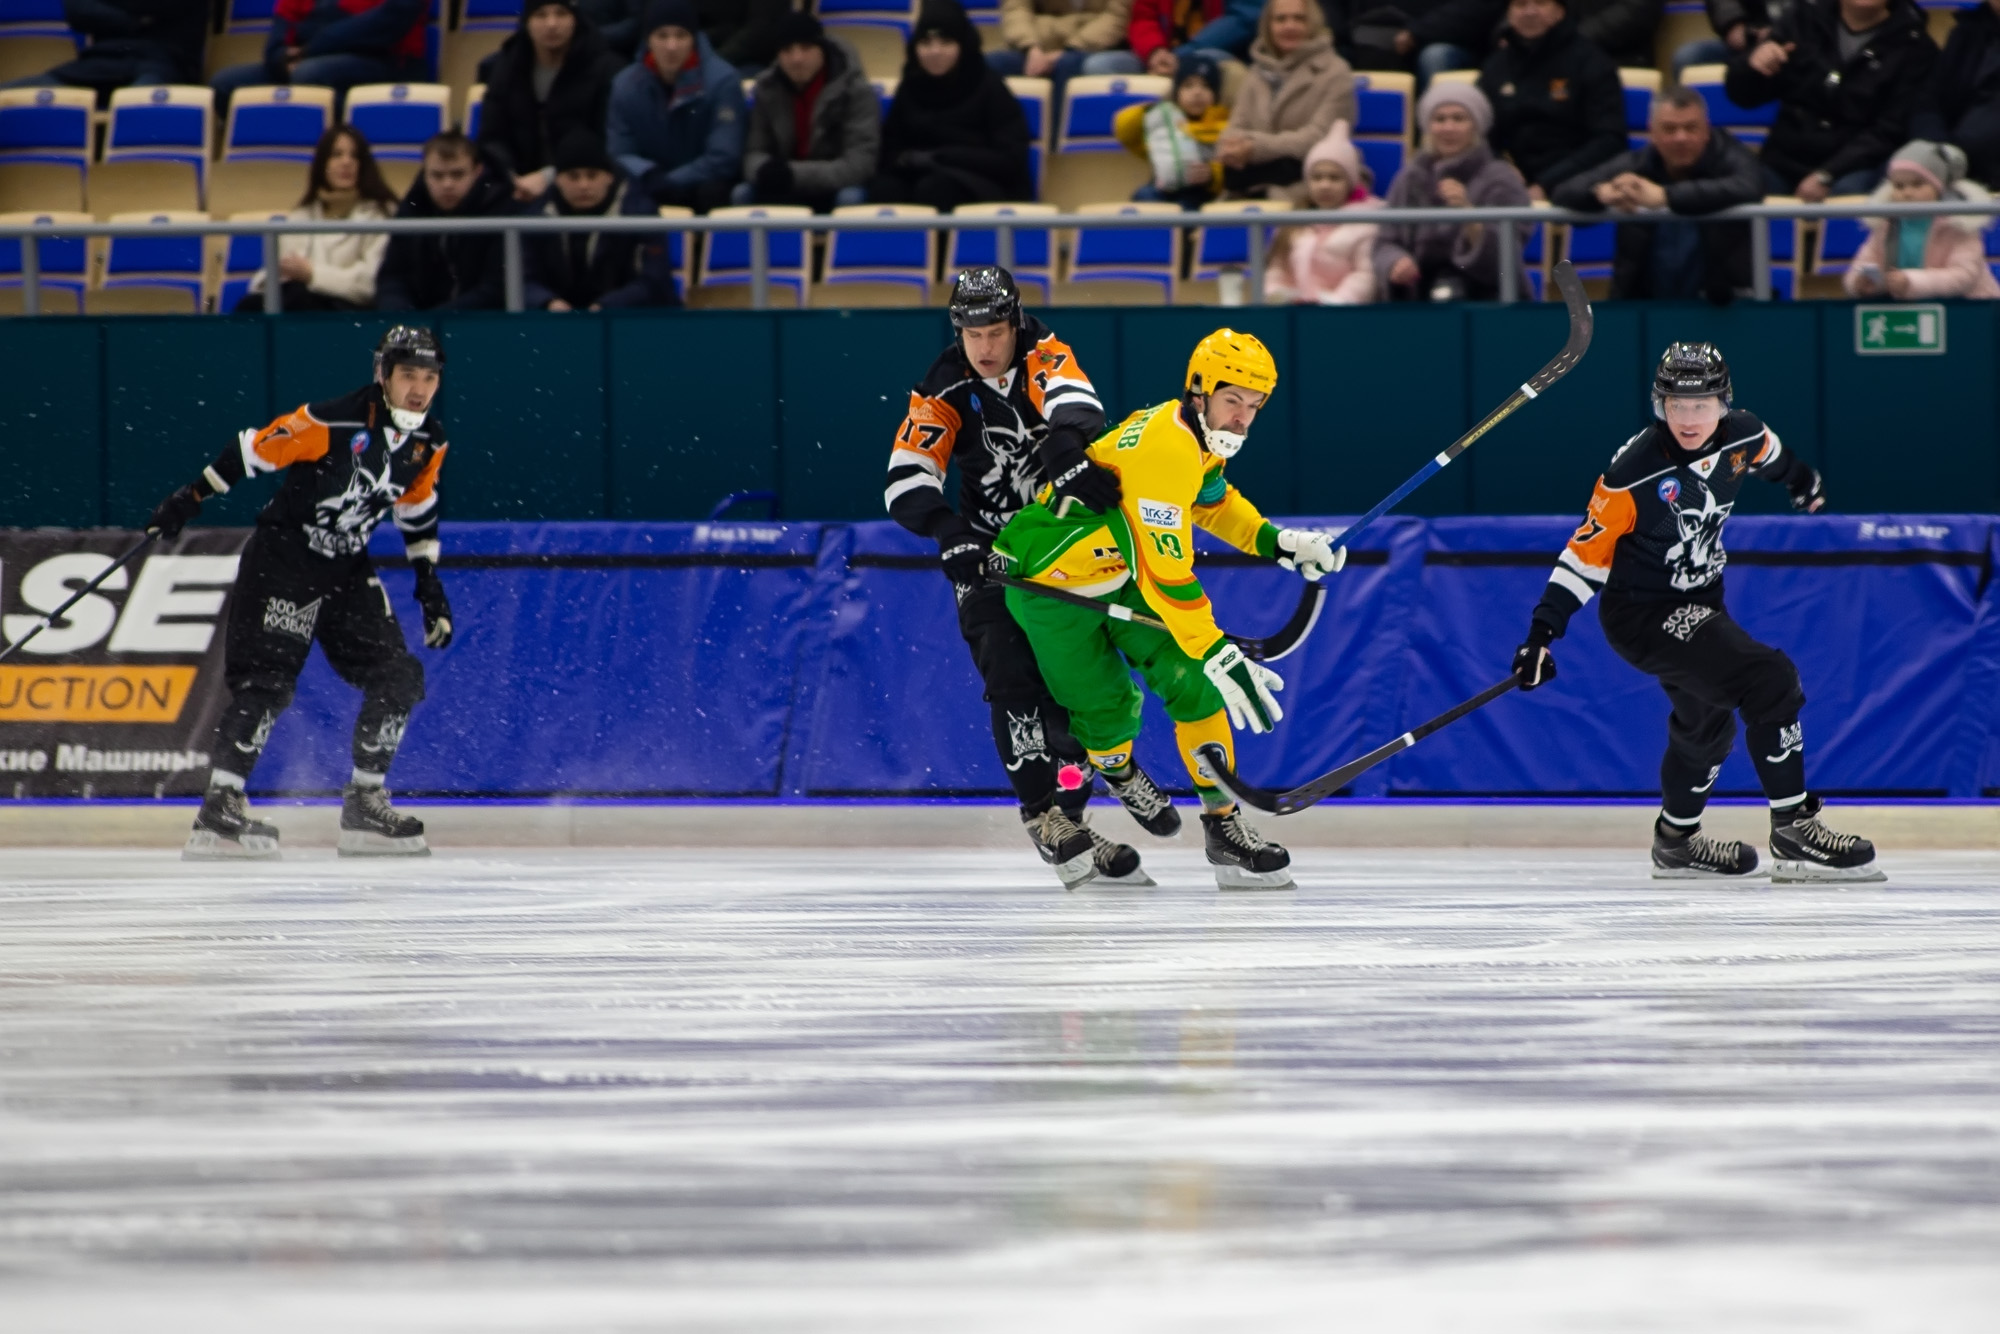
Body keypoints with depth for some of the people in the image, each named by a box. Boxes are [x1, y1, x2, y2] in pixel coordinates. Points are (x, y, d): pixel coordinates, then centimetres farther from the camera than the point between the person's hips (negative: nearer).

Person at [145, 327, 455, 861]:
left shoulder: (429, 440, 2)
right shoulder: (333, 421, -21)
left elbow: (418, 506, 17)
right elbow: (256, 449, -15)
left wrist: (429, 582, 16)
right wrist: (190, 498, -13)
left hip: (347, 567, 7)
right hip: (283, 556, -7)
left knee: (399, 678, 0)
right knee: (267, 678, -18)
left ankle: (364, 804, 11)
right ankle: (218, 811, -20)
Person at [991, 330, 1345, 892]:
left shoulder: (1198, 434, -2)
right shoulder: (1165, 449, -32)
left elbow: (1212, 500, 22)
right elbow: (1167, 574, -33)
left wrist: (1276, 541, 7)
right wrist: (1217, 653, -33)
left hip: (1121, 574, 9)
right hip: (1053, 584, -9)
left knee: (1193, 684, -6)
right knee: (1109, 709, -4)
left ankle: (1224, 825, -1)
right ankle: (1118, 771, 33)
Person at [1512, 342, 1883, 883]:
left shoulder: (1741, 436, -8)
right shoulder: (1635, 474, -27)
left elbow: (1769, 453, 18)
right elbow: (1587, 553, -21)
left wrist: (1801, 479, 39)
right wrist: (1542, 631, -25)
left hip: (1695, 603, 8)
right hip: (1642, 615, -8)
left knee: (1706, 722, 26)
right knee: (1769, 681, -21)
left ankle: (1676, 841, 48)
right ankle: (1794, 834, -16)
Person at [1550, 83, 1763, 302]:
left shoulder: (1729, 157, -6)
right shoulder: (1634, 165, 3)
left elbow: (1749, 187, -30)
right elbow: (1565, 193, -3)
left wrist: (1664, 196, -37)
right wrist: (1601, 192, -28)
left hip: (1722, 307, -3)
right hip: (1641, 305, 3)